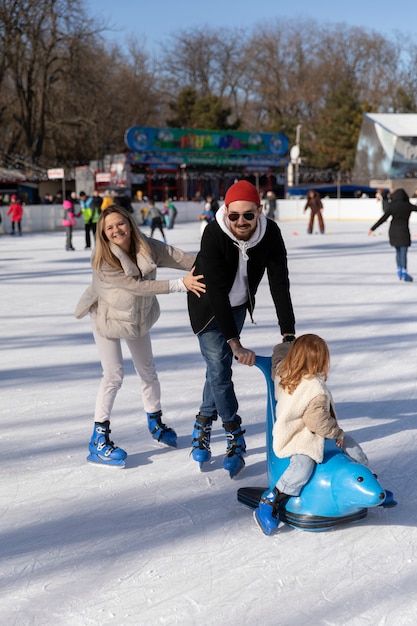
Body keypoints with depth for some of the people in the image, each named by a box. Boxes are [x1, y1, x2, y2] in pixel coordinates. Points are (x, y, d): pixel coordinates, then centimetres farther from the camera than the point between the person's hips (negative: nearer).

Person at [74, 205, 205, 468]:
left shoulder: (148, 248, -19)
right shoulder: (103, 262, -31)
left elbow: (182, 258, -27)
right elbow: (138, 286, -36)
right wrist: (180, 284, -41)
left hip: (140, 318, 5)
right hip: (109, 320, -5)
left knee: (148, 370, 16)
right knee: (114, 376, -7)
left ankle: (156, 421, 37)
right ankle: (99, 439, 4)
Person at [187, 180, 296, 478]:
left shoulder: (271, 233, -24)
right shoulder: (214, 235, -34)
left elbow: (280, 284, -24)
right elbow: (216, 291, -37)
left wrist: (288, 335, -32)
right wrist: (236, 344, -41)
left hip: (239, 305, 4)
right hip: (209, 305, -3)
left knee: (219, 367, 13)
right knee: (219, 368, -7)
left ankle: (204, 423, 34)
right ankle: (236, 440, 6)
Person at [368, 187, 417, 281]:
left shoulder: (391, 206, -1)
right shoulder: (408, 206, -2)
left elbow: (383, 218, -6)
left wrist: (373, 228, -3)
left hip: (393, 231, 3)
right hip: (403, 231, -3)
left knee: (398, 252, 18)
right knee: (403, 252, -7)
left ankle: (399, 270, 20)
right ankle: (404, 272, -18)